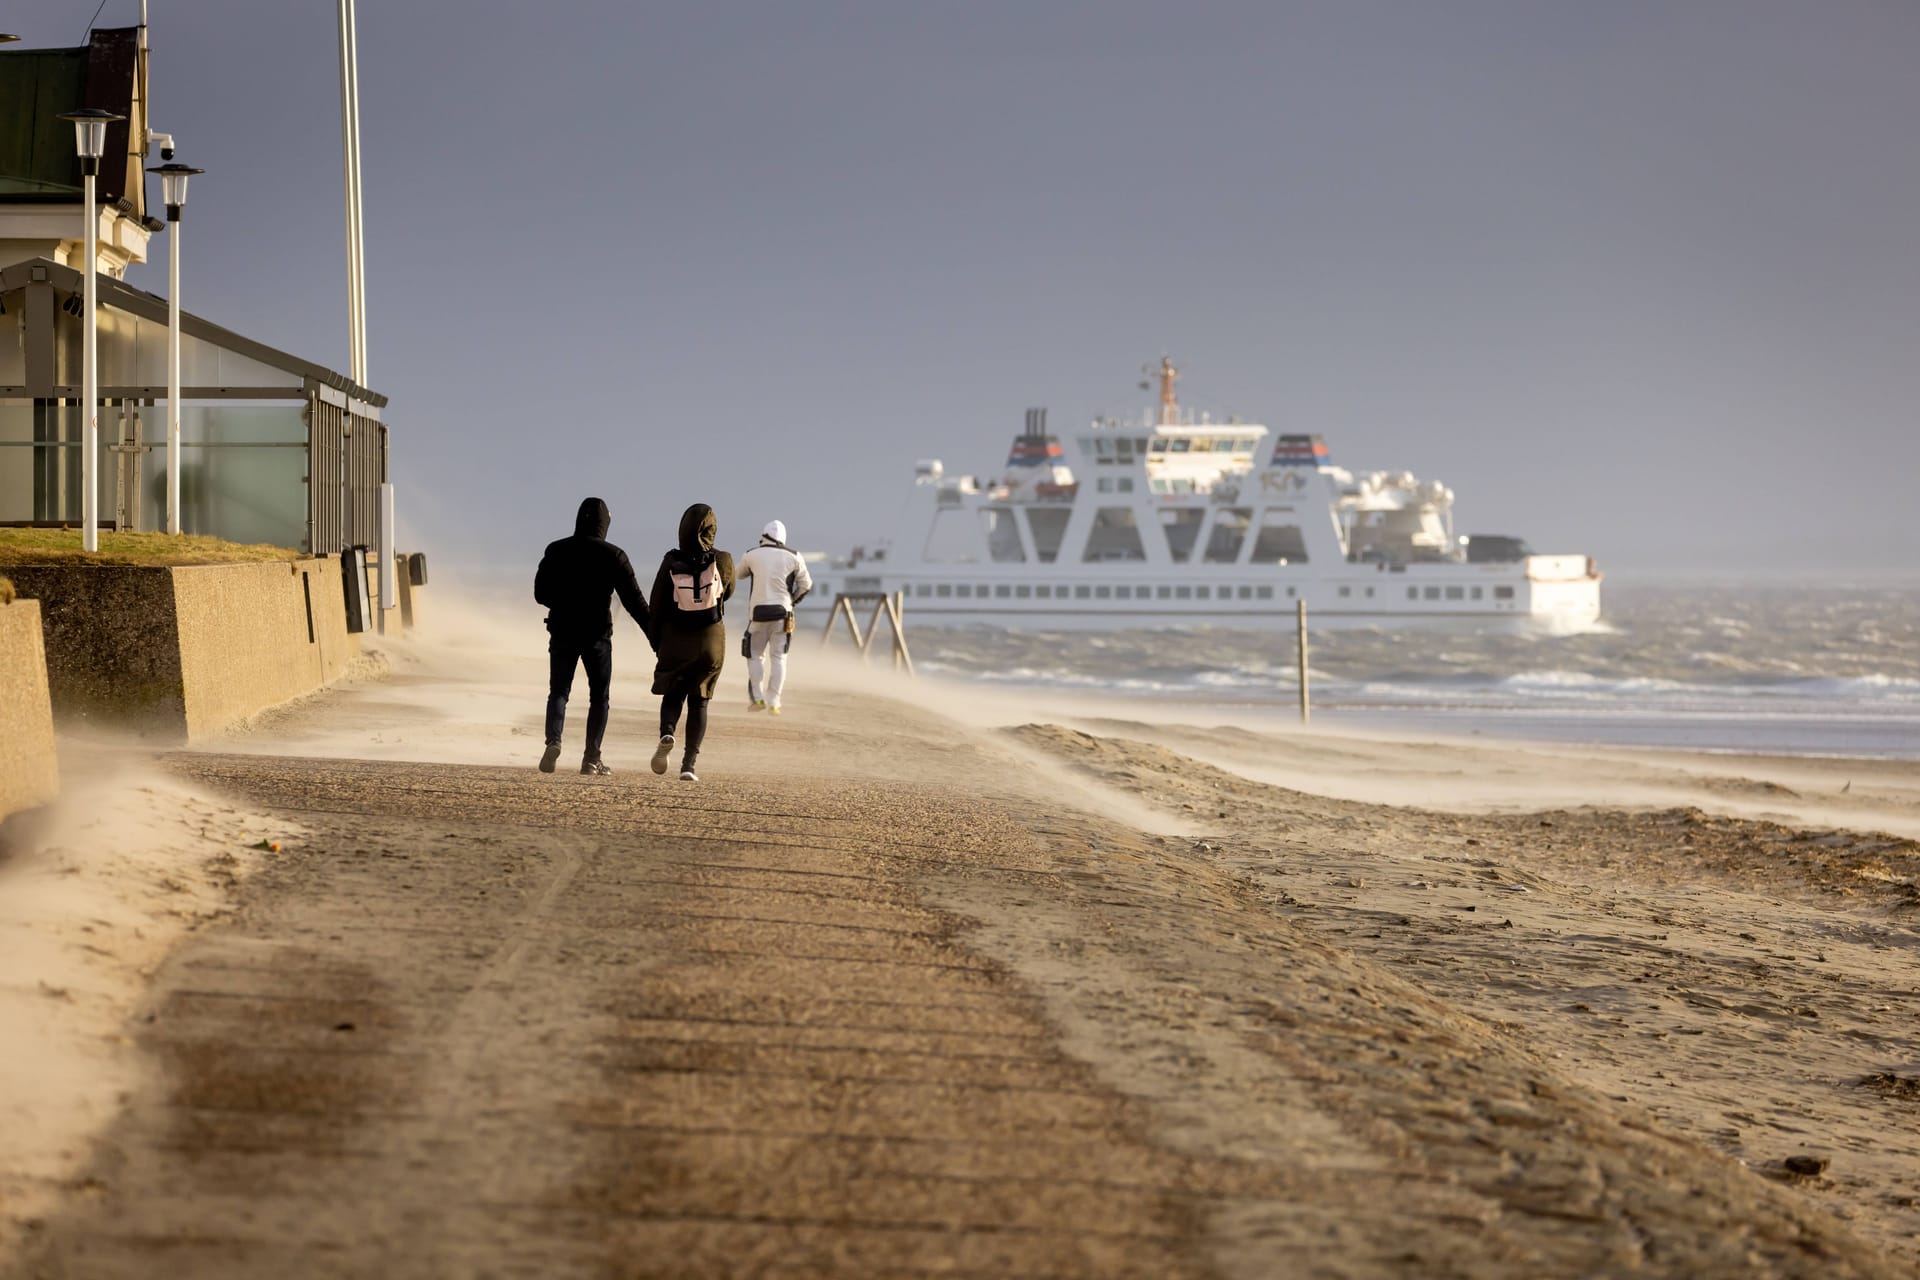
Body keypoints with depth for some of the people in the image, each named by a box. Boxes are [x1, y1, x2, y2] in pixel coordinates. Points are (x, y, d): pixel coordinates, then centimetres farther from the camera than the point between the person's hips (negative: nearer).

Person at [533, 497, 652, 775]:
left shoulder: (556, 551, 0)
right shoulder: (614, 556, -6)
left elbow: (540, 593, 5)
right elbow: (634, 600, -8)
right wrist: (654, 635, -5)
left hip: (562, 632, 1)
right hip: (597, 633, -1)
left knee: (558, 691, 8)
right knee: (599, 697, 10)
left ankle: (553, 741, -18)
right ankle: (592, 758, 4)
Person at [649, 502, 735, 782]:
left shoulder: (672, 562, -8)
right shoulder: (722, 561, -9)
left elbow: (657, 604, -2)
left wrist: (657, 642, 9)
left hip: (675, 638, 0)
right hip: (711, 639, 0)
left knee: (672, 694, 18)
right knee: (699, 701, 10)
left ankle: (667, 733, -14)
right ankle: (688, 764, 1)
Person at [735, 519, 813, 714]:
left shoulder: (751, 556, -1)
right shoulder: (793, 558, 0)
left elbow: (740, 574, 19)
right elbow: (806, 585, 9)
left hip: (758, 612, -1)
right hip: (782, 613, 1)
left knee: (755, 655, 13)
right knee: (778, 658, 8)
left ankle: (757, 698, 5)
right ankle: (773, 702, 3)